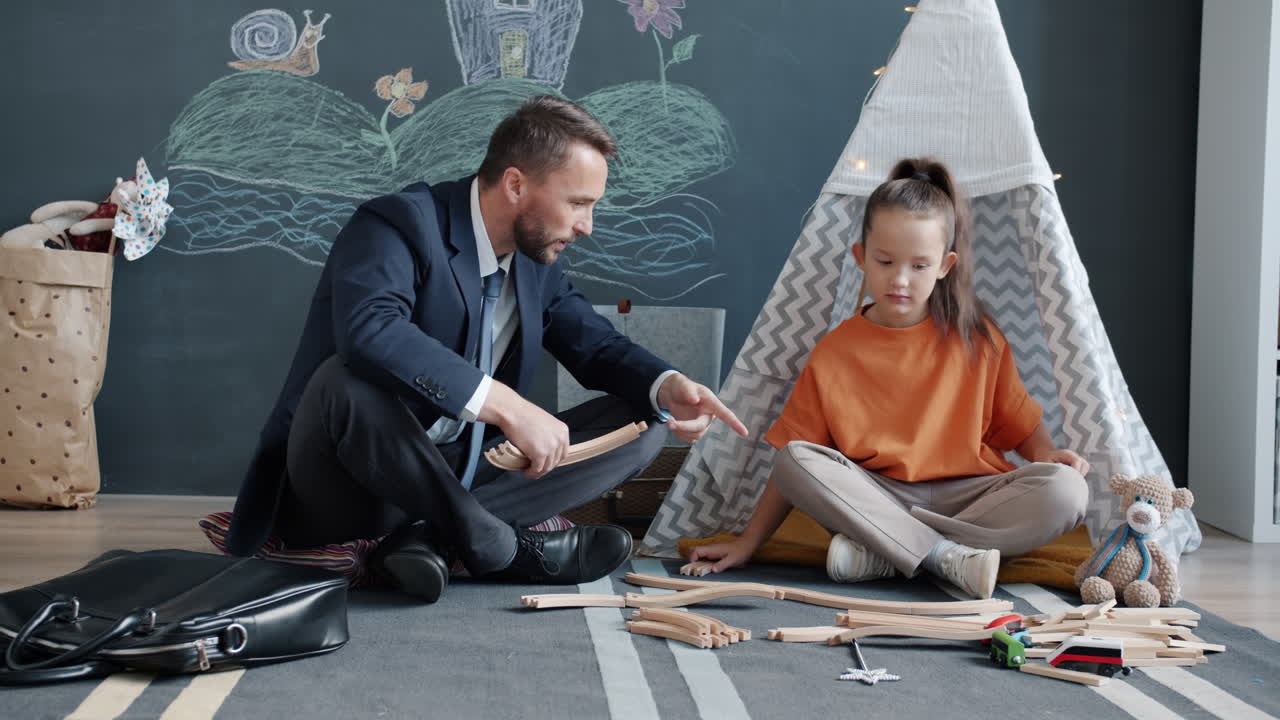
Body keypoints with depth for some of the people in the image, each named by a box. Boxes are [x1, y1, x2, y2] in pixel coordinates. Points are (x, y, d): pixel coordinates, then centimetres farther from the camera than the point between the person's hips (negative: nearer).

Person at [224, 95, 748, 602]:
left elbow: (597, 345, 12)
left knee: (642, 421, -2)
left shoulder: (535, 261, 7)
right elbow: (369, 331, -37)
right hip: (345, 497, -7)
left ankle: (427, 535, -18)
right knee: (351, 380, -39)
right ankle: (495, 545, -18)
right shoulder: (400, 224, -18)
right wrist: (508, 406, -41)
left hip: (455, 479, 7)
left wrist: (666, 387, -11)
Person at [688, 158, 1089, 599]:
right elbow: (793, 457, 3)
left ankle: (880, 554, -28)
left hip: (965, 497, 1)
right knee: (795, 461, -27)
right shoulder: (835, 353, 3)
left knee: (1065, 491, -27)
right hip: (877, 501, -1)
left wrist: (1047, 455, -10)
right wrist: (748, 542, -2)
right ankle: (946, 558, -33)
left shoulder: (976, 340, 6)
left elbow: (1018, 421, 12)